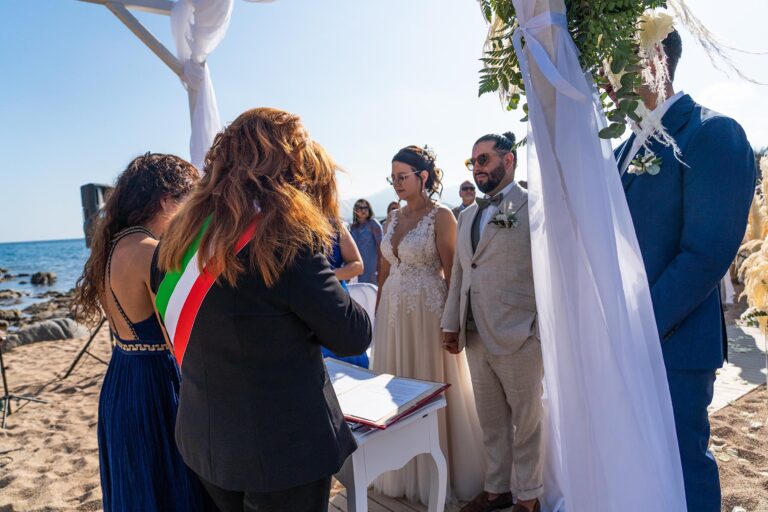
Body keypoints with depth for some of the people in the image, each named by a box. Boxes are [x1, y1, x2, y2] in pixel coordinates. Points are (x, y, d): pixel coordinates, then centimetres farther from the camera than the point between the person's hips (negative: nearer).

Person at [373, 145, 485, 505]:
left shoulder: (441, 216, -8)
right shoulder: (394, 218, 11)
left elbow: (451, 273, -11)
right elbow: (385, 272, 13)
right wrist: (377, 314, 12)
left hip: (428, 313, -6)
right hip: (393, 313, 6)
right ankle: (404, 473, 34)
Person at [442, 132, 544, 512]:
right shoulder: (467, 216, 15)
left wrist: (546, 332, -12)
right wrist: (451, 324, 11)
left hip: (519, 338, -6)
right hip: (475, 337, 6)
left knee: (526, 421, 11)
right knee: (490, 421, 18)